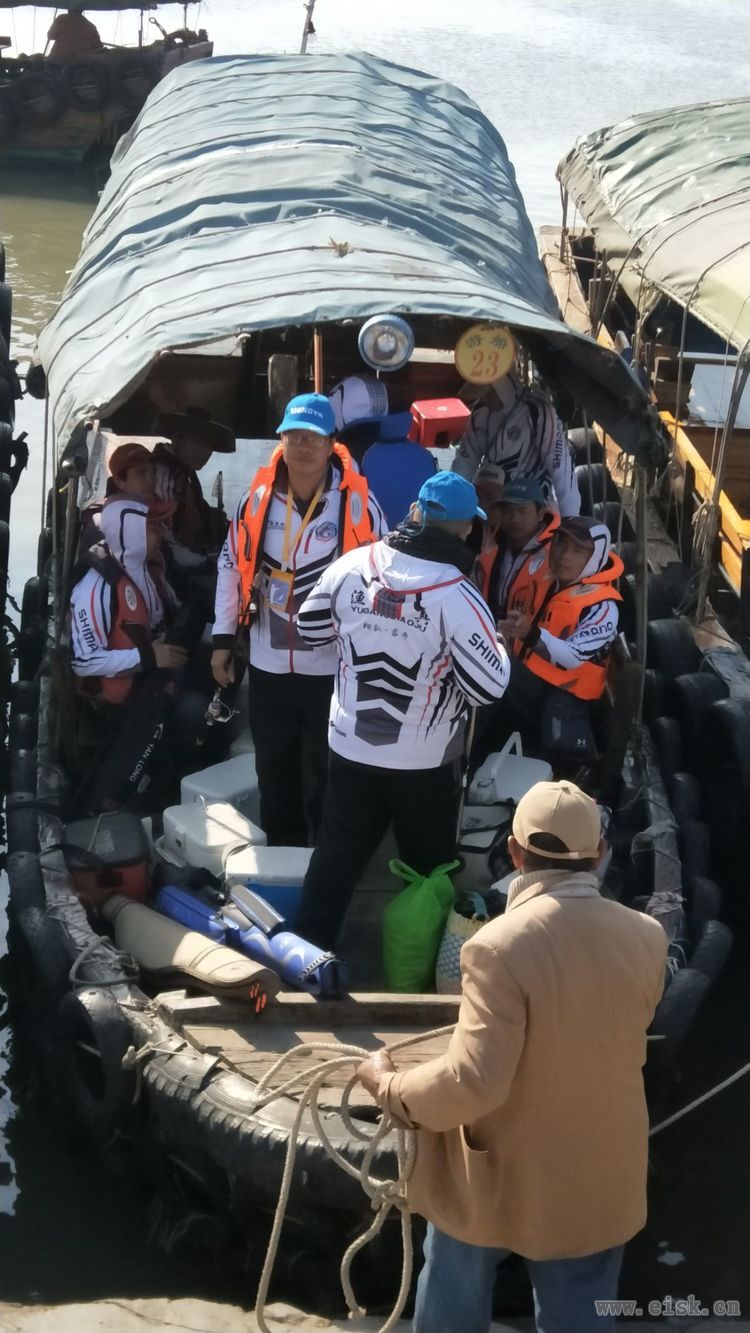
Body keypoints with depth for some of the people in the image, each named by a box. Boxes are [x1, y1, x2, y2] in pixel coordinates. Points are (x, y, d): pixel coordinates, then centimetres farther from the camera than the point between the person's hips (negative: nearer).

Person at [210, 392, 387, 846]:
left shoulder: (357, 502, -12)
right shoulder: (258, 498, -4)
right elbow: (231, 566, 7)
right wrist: (224, 638, 7)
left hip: (333, 666, -3)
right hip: (269, 663, 3)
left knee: (325, 772, 8)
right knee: (274, 766, 18)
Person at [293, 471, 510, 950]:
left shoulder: (352, 566, -9)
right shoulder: (457, 596, -23)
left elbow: (312, 629, 5)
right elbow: (488, 686, -20)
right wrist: (498, 646, -1)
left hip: (350, 747, 4)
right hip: (425, 761, -4)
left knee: (336, 854, 18)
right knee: (429, 869, 15)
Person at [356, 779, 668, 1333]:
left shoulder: (501, 945, -27)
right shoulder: (646, 938, -9)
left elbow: (473, 1083, -30)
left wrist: (389, 1085, -13)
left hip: (501, 1177, -4)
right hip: (601, 1178, 4)